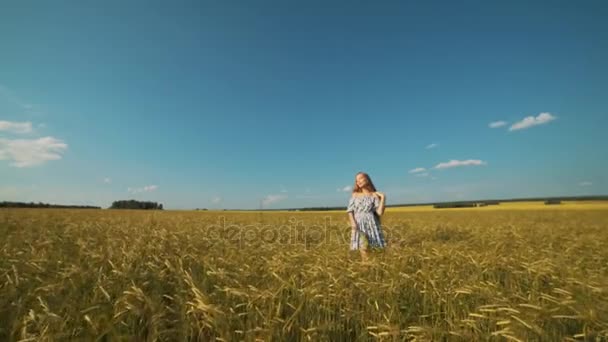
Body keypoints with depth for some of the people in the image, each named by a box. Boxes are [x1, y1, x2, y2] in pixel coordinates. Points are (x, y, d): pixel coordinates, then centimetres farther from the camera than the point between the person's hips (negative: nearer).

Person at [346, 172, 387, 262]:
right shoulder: (355, 195, 12)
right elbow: (350, 211, 6)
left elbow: (380, 212, -2)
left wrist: (383, 198, -7)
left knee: (375, 248, -7)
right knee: (363, 247, -12)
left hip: (372, 224, 0)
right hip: (359, 225, 1)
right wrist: (352, 222, -10)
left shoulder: (374, 195, 6)